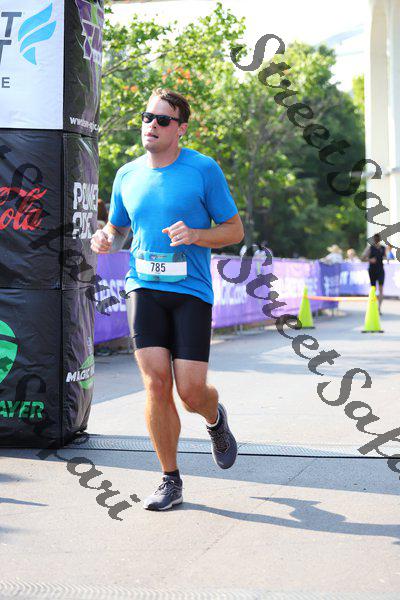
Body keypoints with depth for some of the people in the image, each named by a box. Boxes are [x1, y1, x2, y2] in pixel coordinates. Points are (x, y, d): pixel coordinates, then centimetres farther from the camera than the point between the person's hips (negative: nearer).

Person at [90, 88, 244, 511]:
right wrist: (105, 240, -1)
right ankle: (170, 480, 6)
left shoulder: (204, 170, -2)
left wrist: (195, 235, -16)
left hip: (192, 291, -2)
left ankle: (215, 419, 32)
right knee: (156, 384, -8)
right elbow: (117, 229, 23)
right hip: (144, 287, 3)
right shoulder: (127, 176, 10)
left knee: (191, 392, -7)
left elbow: (235, 230, 2)